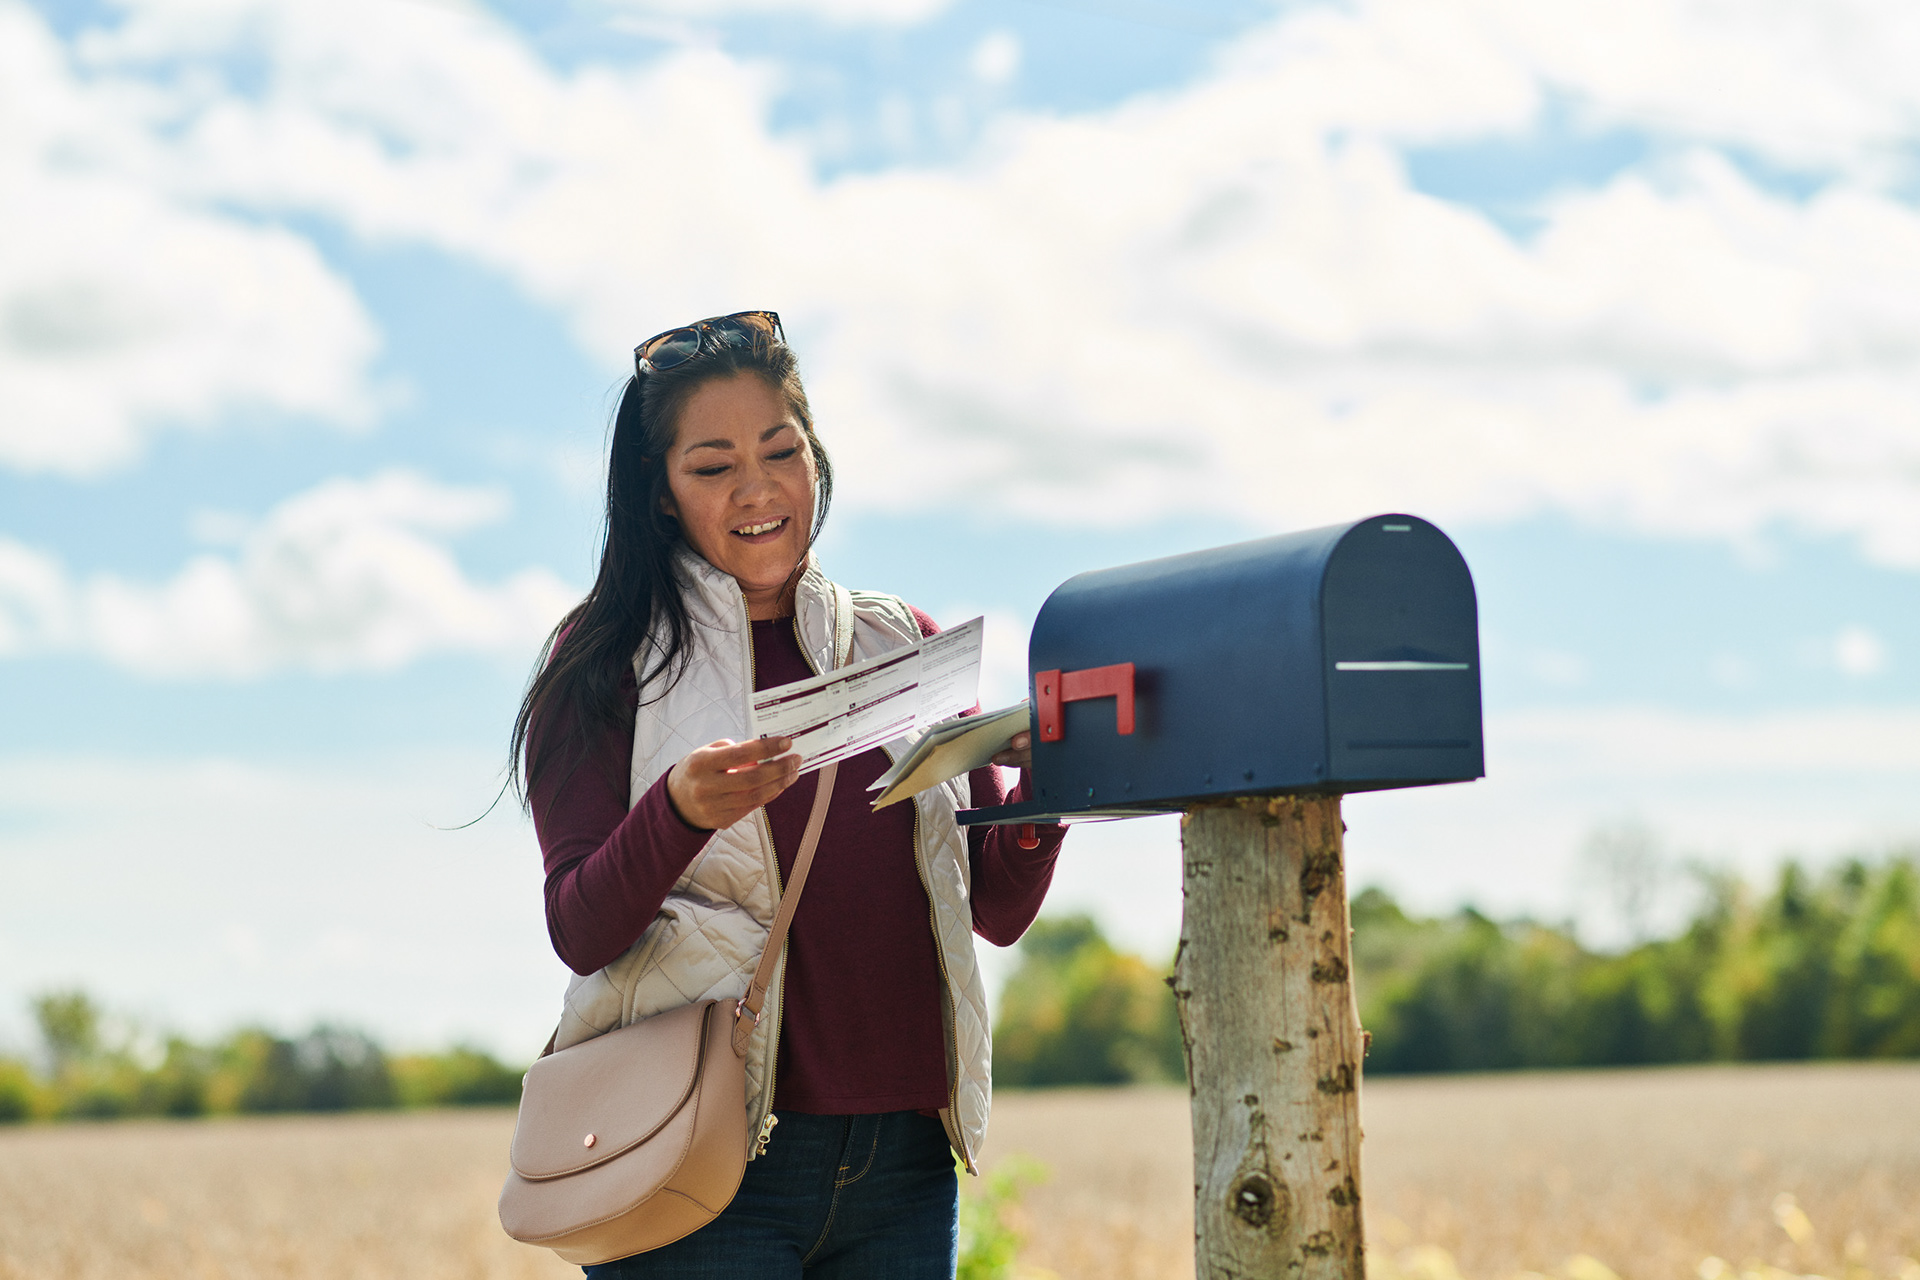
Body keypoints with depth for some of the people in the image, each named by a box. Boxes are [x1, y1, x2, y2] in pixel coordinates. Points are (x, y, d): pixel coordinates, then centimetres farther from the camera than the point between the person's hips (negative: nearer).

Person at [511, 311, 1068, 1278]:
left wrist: (1042, 789, -11)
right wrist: (678, 811, -25)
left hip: (901, 1156, 4)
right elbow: (579, 933, -6)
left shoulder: (904, 644, 14)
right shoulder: (607, 661, 2)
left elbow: (998, 908, 10)